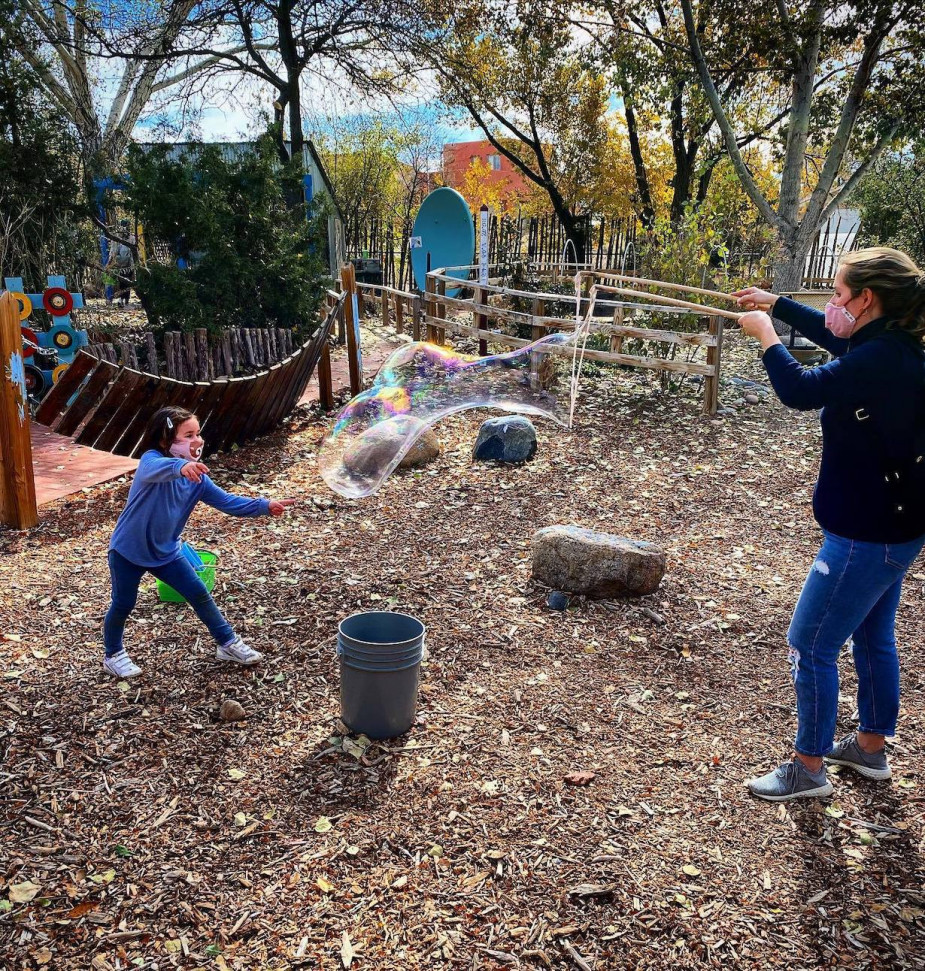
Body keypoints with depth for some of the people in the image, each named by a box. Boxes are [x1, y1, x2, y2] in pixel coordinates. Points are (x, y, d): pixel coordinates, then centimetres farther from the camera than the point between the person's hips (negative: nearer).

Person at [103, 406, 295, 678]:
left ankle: (228, 644, 20)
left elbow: (227, 502, -5)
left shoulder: (197, 477, -6)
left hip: (166, 551, 5)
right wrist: (181, 466, -72)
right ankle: (114, 655, 35)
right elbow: (155, 469, -50)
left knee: (200, 595, 5)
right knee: (123, 605, 11)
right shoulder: (151, 460, -25)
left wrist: (265, 506, -17)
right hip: (128, 550, -5)